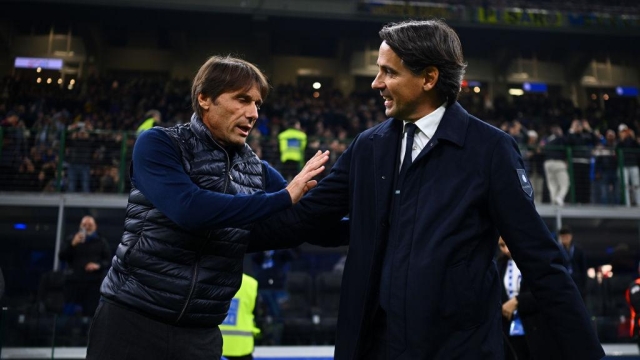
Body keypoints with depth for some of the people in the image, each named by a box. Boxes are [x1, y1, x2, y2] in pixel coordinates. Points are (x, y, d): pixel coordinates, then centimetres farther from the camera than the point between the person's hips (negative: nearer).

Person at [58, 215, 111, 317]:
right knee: (70, 313, -6)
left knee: (90, 313, -9)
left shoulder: (101, 241, 13)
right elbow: (61, 257, 4)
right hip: (73, 281, 1)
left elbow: (109, 260, 8)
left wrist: (99, 265, -12)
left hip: (94, 282, -1)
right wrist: (72, 244, -10)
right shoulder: (72, 239, 14)